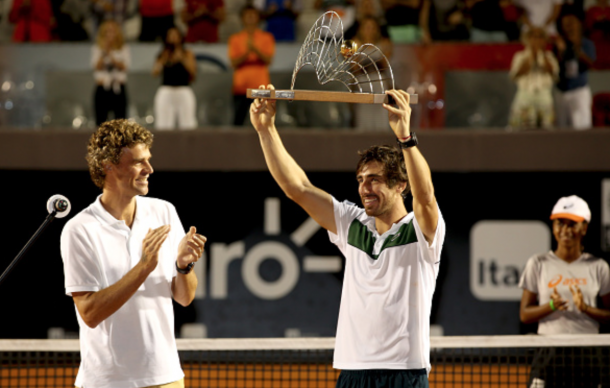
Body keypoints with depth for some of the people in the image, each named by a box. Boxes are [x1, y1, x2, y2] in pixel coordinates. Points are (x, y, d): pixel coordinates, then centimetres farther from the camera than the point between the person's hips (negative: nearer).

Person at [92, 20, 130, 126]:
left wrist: (110, 55, -14)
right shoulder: (97, 49, 8)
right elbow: (97, 66, -5)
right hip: (102, 88, 0)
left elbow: (123, 66, -6)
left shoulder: (123, 49, 8)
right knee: (101, 119, -3)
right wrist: (104, 52, -15)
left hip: (118, 89, 0)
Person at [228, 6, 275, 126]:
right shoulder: (235, 39, 8)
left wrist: (255, 50, -20)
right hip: (241, 87, 0)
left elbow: (268, 60, -4)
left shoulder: (267, 38, 8)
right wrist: (247, 52, -18)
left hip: (261, 86, 0)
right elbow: (234, 62, -1)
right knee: (238, 119, -5)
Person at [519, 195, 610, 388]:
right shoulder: (538, 264, 5)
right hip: (550, 355, 0)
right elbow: (524, 314, 4)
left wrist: (585, 308, -13)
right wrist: (551, 306, -15)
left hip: (587, 355, 1)